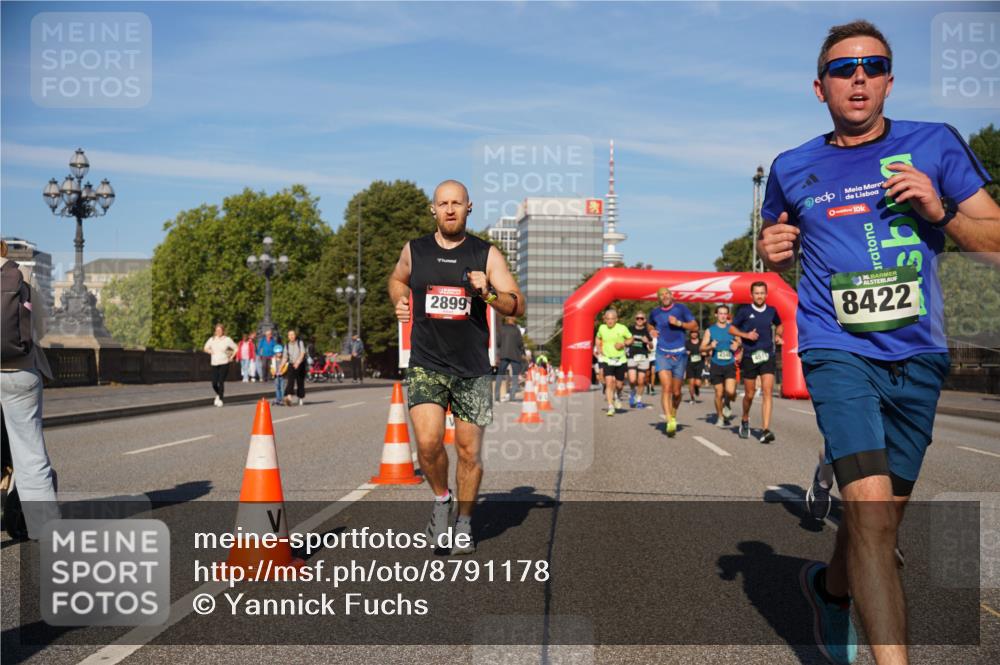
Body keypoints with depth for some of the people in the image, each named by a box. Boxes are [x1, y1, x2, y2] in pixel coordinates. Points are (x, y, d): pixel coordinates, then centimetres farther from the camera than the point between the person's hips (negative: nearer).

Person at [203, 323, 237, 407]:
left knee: (221, 382, -11)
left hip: (224, 363, -3)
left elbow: (236, 348, 4)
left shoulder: (227, 339, -2)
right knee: (214, 383, 0)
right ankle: (218, 394, 30)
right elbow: (205, 348, 18)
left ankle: (220, 399, -2)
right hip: (214, 363, 3)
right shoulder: (212, 339, 6)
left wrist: (231, 357, -1)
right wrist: (210, 351, 1)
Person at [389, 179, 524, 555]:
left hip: (472, 368, 0)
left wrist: (488, 293, -21)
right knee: (428, 443, -17)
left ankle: (464, 524, 26)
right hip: (426, 364, 0)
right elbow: (397, 279, 26)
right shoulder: (414, 250, 4)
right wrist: (399, 302, 5)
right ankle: (441, 500, 13)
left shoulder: (486, 254, -1)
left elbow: (518, 307, -2)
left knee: (469, 451, 5)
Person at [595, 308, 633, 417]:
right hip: (607, 360, 0)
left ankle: (617, 395, 43)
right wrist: (599, 349, 3)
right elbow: (597, 338, 19)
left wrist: (623, 344, -13)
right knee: (609, 383, -14)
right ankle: (610, 407, -10)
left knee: (619, 384, 7)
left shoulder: (622, 328, -7)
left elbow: (630, 339, 5)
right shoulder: (602, 328, 0)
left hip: (620, 360, 0)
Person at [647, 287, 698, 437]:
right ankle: (670, 422, -21)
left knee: (676, 391, 7)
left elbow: (695, 327, -1)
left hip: (679, 354, 0)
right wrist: (651, 331, 8)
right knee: (666, 388, -17)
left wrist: (679, 323, -15)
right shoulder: (655, 313, 8)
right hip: (662, 353, 0)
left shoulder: (681, 309, 1)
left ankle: (674, 414, 34)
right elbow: (649, 324, 30)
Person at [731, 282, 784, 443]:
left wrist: (777, 335, 4)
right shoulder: (745, 311, -2)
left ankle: (765, 430, -16)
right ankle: (745, 420, 37)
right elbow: (732, 328, 4)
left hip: (767, 356, 1)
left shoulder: (771, 311, 5)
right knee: (749, 394, 8)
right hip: (750, 357, -1)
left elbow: (779, 325, 24)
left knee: (768, 392, -12)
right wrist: (746, 335, -12)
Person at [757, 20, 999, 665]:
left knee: (885, 515, 12)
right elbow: (777, 246, 21)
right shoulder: (791, 168, 6)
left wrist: (938, 211, -12)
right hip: (839, 351, -2)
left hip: (918, 354, 2)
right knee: (870, 506, -20)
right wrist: (771, 251, -3)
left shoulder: (936, 144, 5)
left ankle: (831, 585, 42)